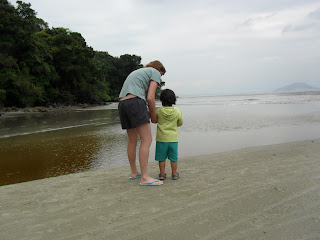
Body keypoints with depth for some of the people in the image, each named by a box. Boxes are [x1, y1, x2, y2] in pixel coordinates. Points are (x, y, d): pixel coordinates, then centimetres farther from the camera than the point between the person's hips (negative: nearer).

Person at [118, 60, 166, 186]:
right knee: (147, 140, -8)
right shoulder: (155, 73, 9)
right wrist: (154, 116, 9)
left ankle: (134, 172, 28)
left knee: (132, 140, 18)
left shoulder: (136, 73, 34)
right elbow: (150, 98, -5)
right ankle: (145, 178, -11)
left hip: (122, 104, 9)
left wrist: (148, 112, 22)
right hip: (135, 103, -9)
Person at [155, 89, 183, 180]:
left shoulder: (158, 111, -8)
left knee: (161, 158, 10)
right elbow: (180, 123, 8)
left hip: (161, 138, -1)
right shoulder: (177, 111, -6)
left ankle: (162, 174, 17)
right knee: (173, 158, 11)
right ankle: (174, 174, 19)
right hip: (173, 138, 1)